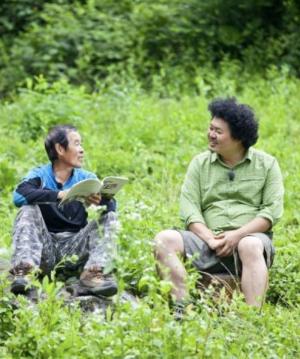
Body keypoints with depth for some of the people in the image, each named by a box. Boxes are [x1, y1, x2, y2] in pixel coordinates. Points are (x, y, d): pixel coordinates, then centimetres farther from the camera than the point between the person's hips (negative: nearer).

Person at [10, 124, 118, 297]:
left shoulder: (87, 178, 7)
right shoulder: (39, 175, 1)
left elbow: (112, 205, -9)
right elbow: (19, 195, -22)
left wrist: (102, 201, -35)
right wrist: (58, 195, -34)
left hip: (75, 245, 2)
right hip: (46, 246, -2)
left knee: (110, 217, -12)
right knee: (28, 210, -20)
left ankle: (94, 273, -33)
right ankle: (23, 270, -38)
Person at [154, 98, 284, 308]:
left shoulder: (267, 164, 8)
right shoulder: (200, 163, 14)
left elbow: (273, 210, -2)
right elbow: (189, 208, 3)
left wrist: (237, 235, -15)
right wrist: (210, 239, -15)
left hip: (252, 237, -3)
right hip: (208, 239, 3)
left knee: (250, 246, -39)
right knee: (165, 240, -23)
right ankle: (183, 307, -34)